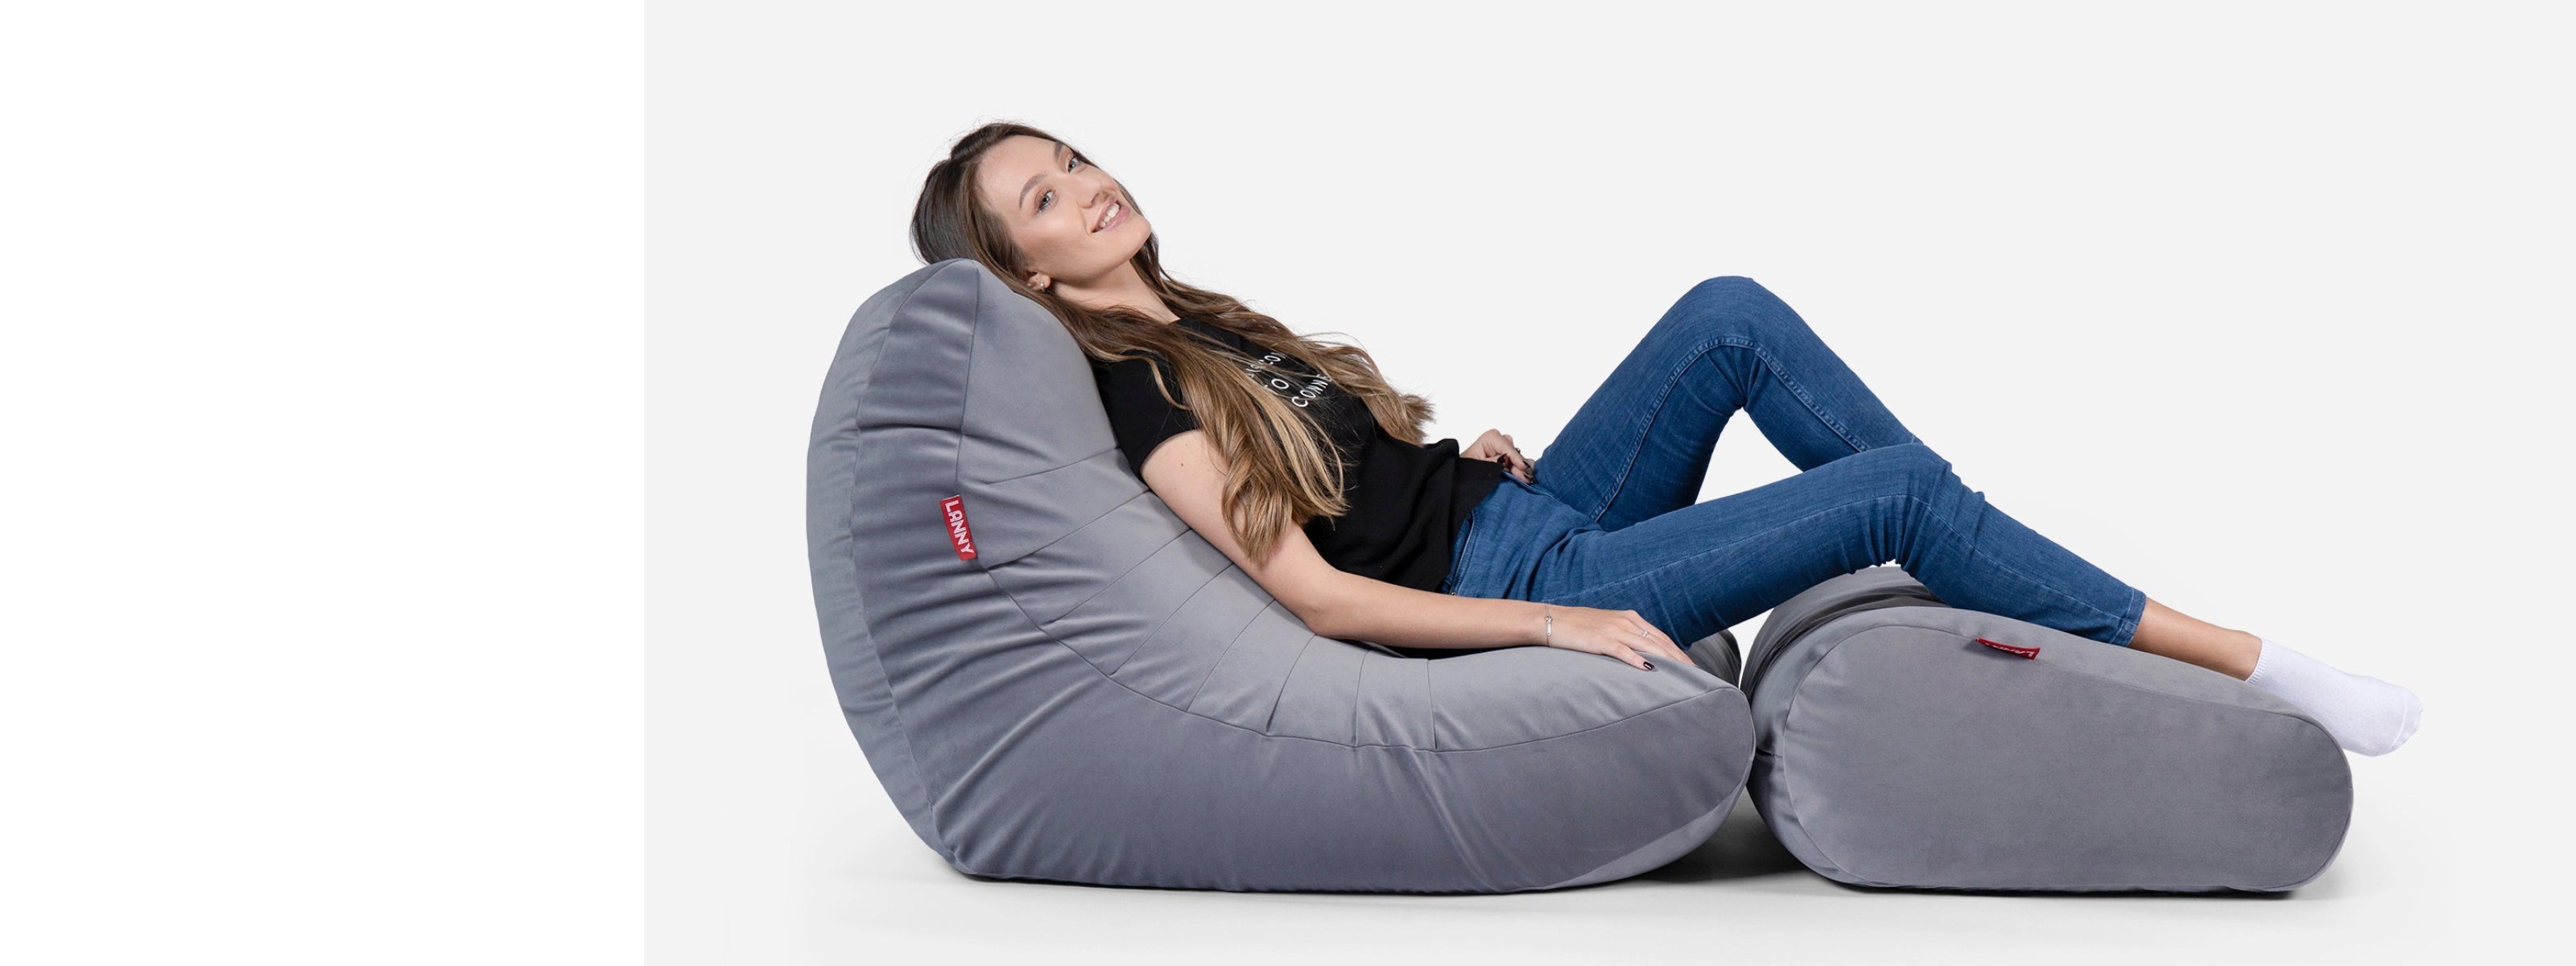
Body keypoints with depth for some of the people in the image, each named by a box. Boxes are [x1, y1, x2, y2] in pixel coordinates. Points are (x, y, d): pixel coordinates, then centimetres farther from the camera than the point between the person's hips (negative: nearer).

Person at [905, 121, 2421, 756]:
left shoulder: (1203, 322, 14)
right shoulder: (1121, 395, -14)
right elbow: (1313, 592, -21)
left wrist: (1466, 446, 5)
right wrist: (1554, 624, -22)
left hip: (1513, 515, 9)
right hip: (1509, 587, -9)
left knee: (1730, 317, -6)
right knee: (1895, 489, -13)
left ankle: (2001, 570, 2)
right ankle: (2251, 665, -2)